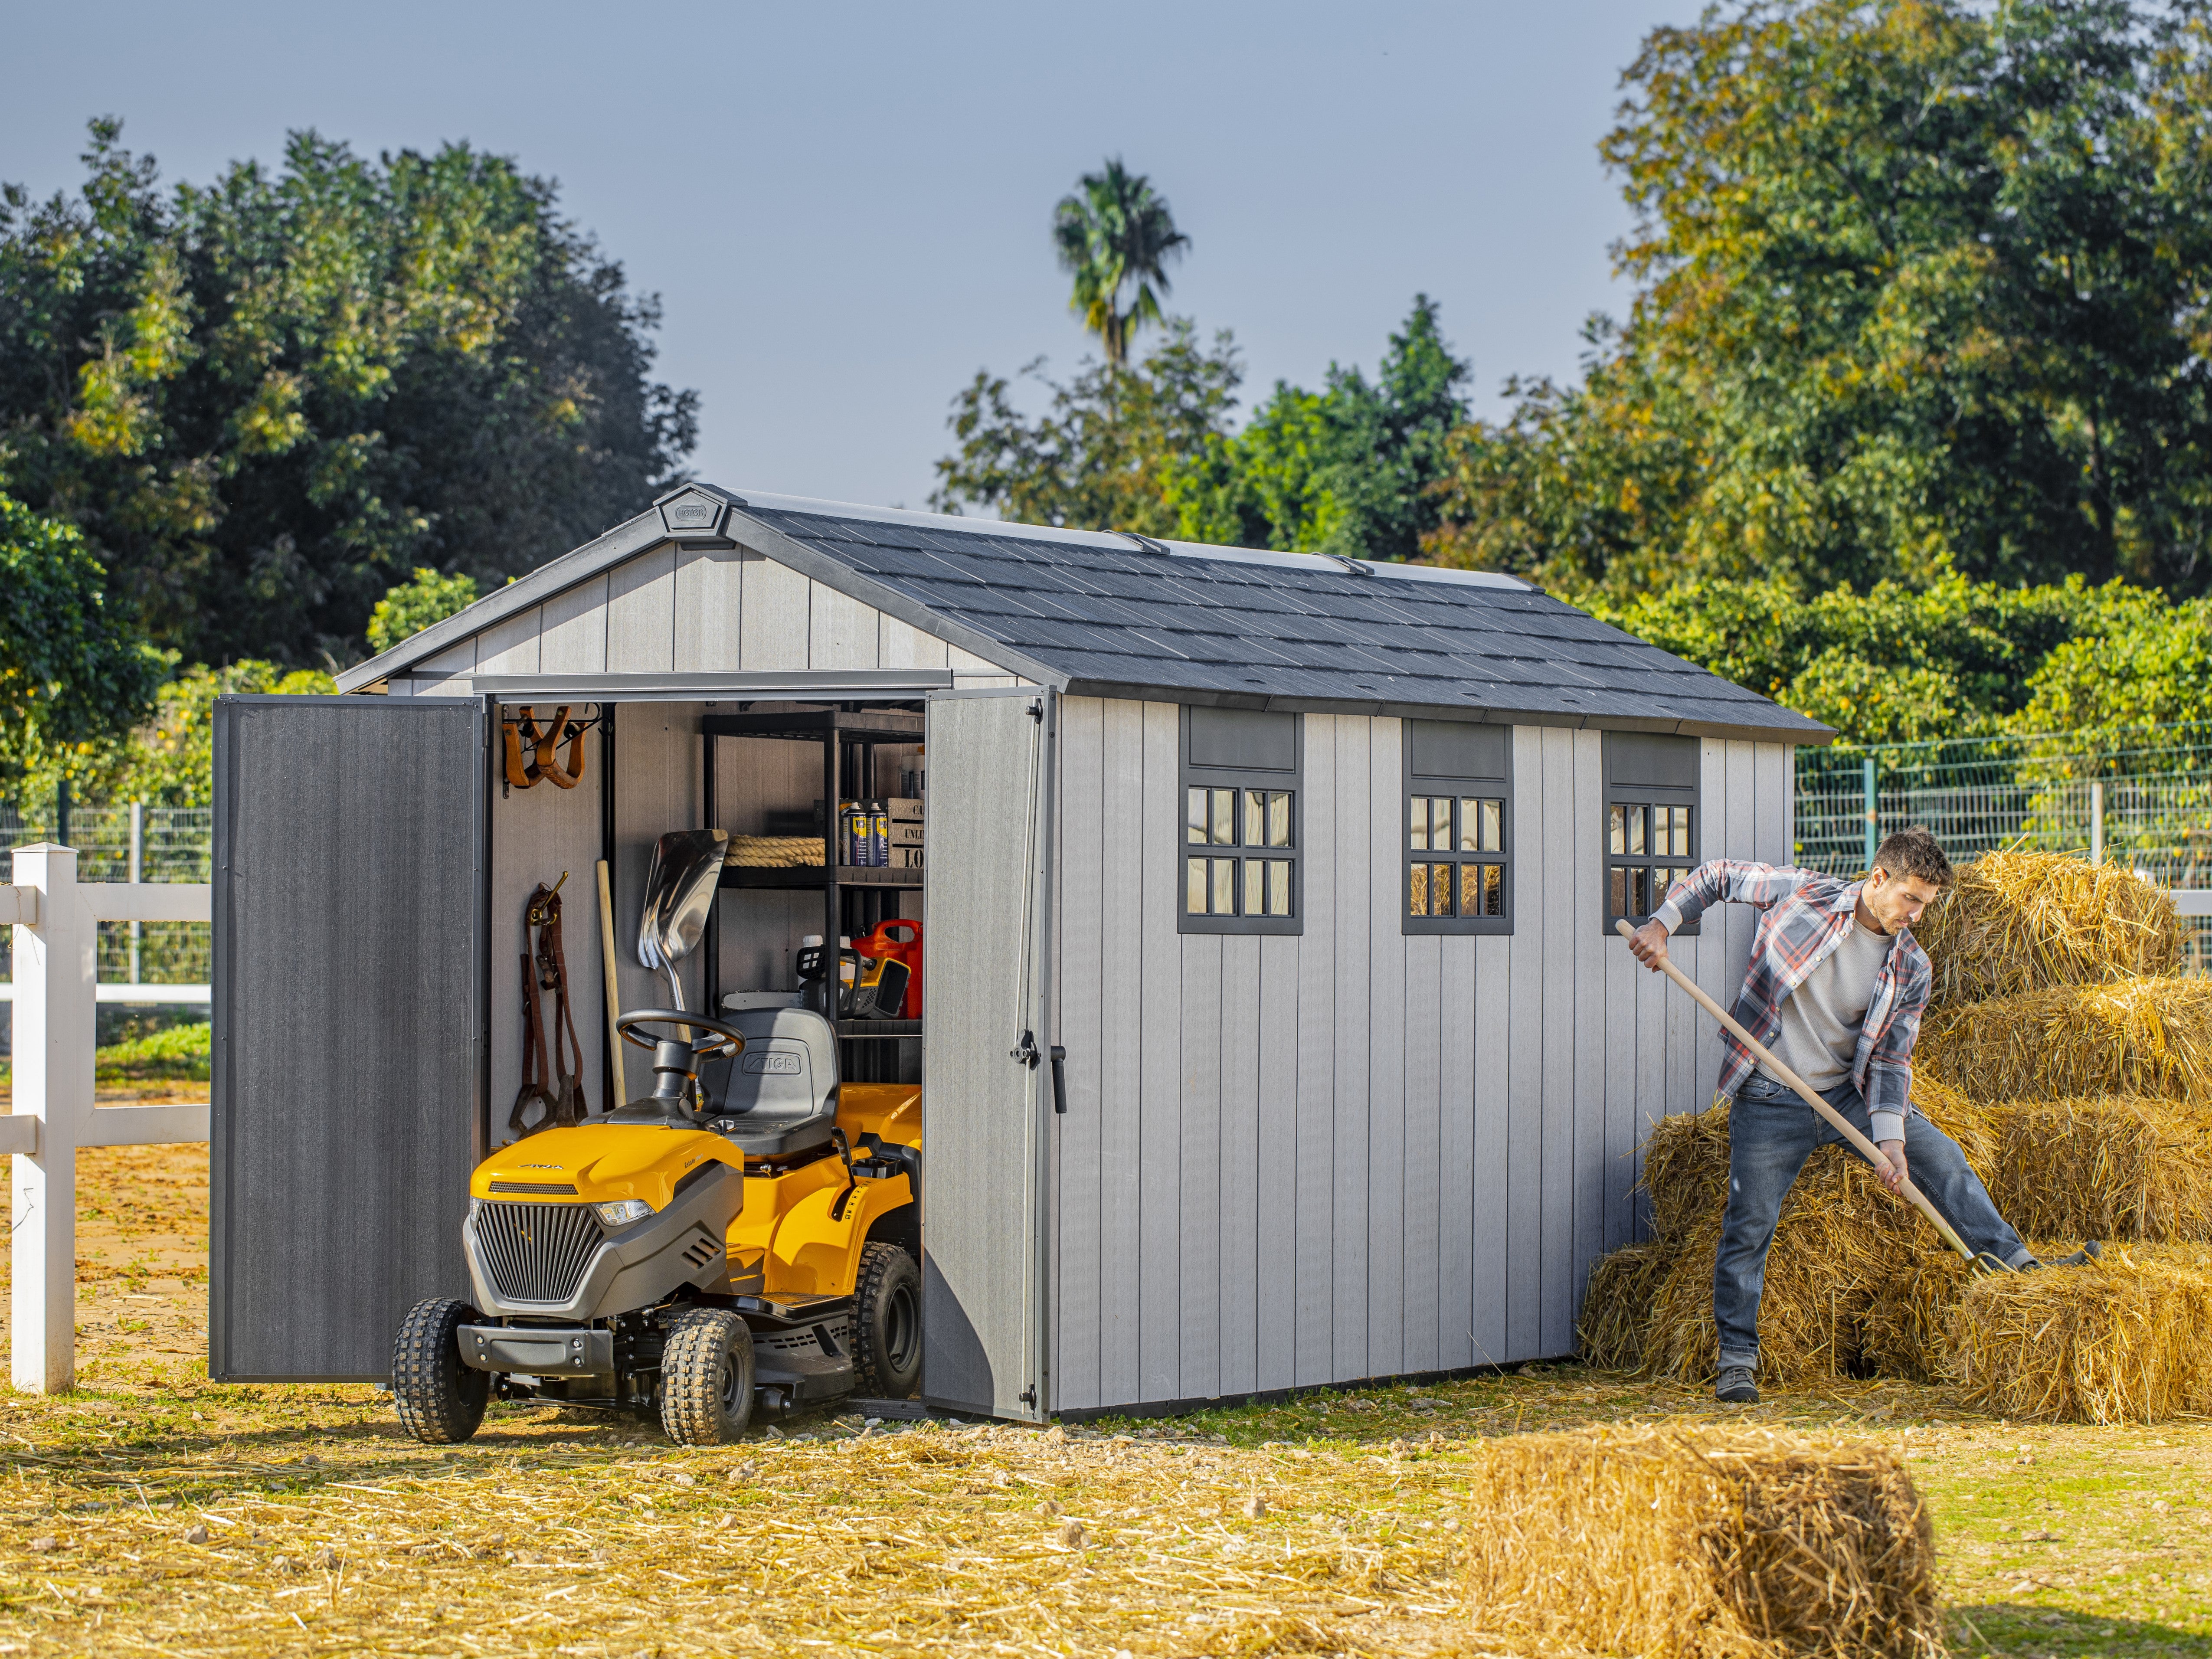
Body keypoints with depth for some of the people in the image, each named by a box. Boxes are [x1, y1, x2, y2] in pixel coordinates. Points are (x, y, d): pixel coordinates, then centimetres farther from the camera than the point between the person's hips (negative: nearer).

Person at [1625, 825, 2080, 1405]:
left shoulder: (1911, 968, -4)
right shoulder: (1804, 894, -12)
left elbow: (1892, 1059, -2)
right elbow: (1716, 877, 1)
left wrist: (1891, 1139, -14)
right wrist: (1661, 924, -12)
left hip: (1851, 1094, 3)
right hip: (1771, 1101, -3)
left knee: (1938, 1156, -5)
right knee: (1749, 1226, -4)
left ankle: (2017, 1267, 5)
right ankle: (1736, 1361, 6)